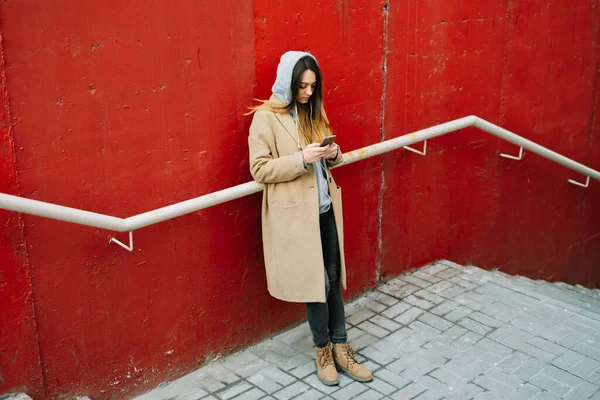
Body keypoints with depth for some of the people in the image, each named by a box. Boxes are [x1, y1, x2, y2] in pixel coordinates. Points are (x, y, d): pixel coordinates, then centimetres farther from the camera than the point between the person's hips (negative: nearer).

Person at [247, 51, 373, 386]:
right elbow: (260, 170, -14)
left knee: (333, 278, 10)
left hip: (325, 207, 6)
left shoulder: (313, 111, 10)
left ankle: (340, 347, 22)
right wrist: (301, 160, -24)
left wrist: (333, 155, -4)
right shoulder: (266, 117, -11)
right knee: (317, 282, 1)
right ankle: (323, 350, 21)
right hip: (296, 212, -6)